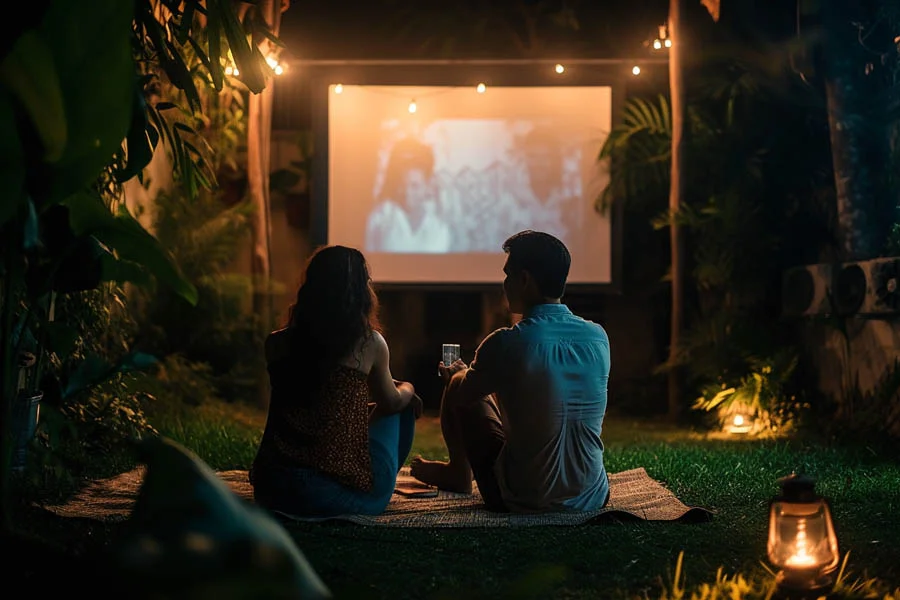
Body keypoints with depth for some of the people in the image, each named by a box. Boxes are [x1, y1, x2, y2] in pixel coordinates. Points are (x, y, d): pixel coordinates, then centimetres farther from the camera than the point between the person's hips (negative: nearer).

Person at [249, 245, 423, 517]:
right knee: (401, 409, 24)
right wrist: (408, 389, 34)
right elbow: (391, 402, 11)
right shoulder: (370, 343, -7)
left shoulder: (276, 343, 1)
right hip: (348, 496, -3)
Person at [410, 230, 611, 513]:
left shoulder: (506, 344, -19)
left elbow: (462, 394, 1)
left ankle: (457, 474, 41)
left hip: (523, 502, -5)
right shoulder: (598, 337, -4)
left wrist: (456, 373, 27)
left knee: (456, 385, 16)